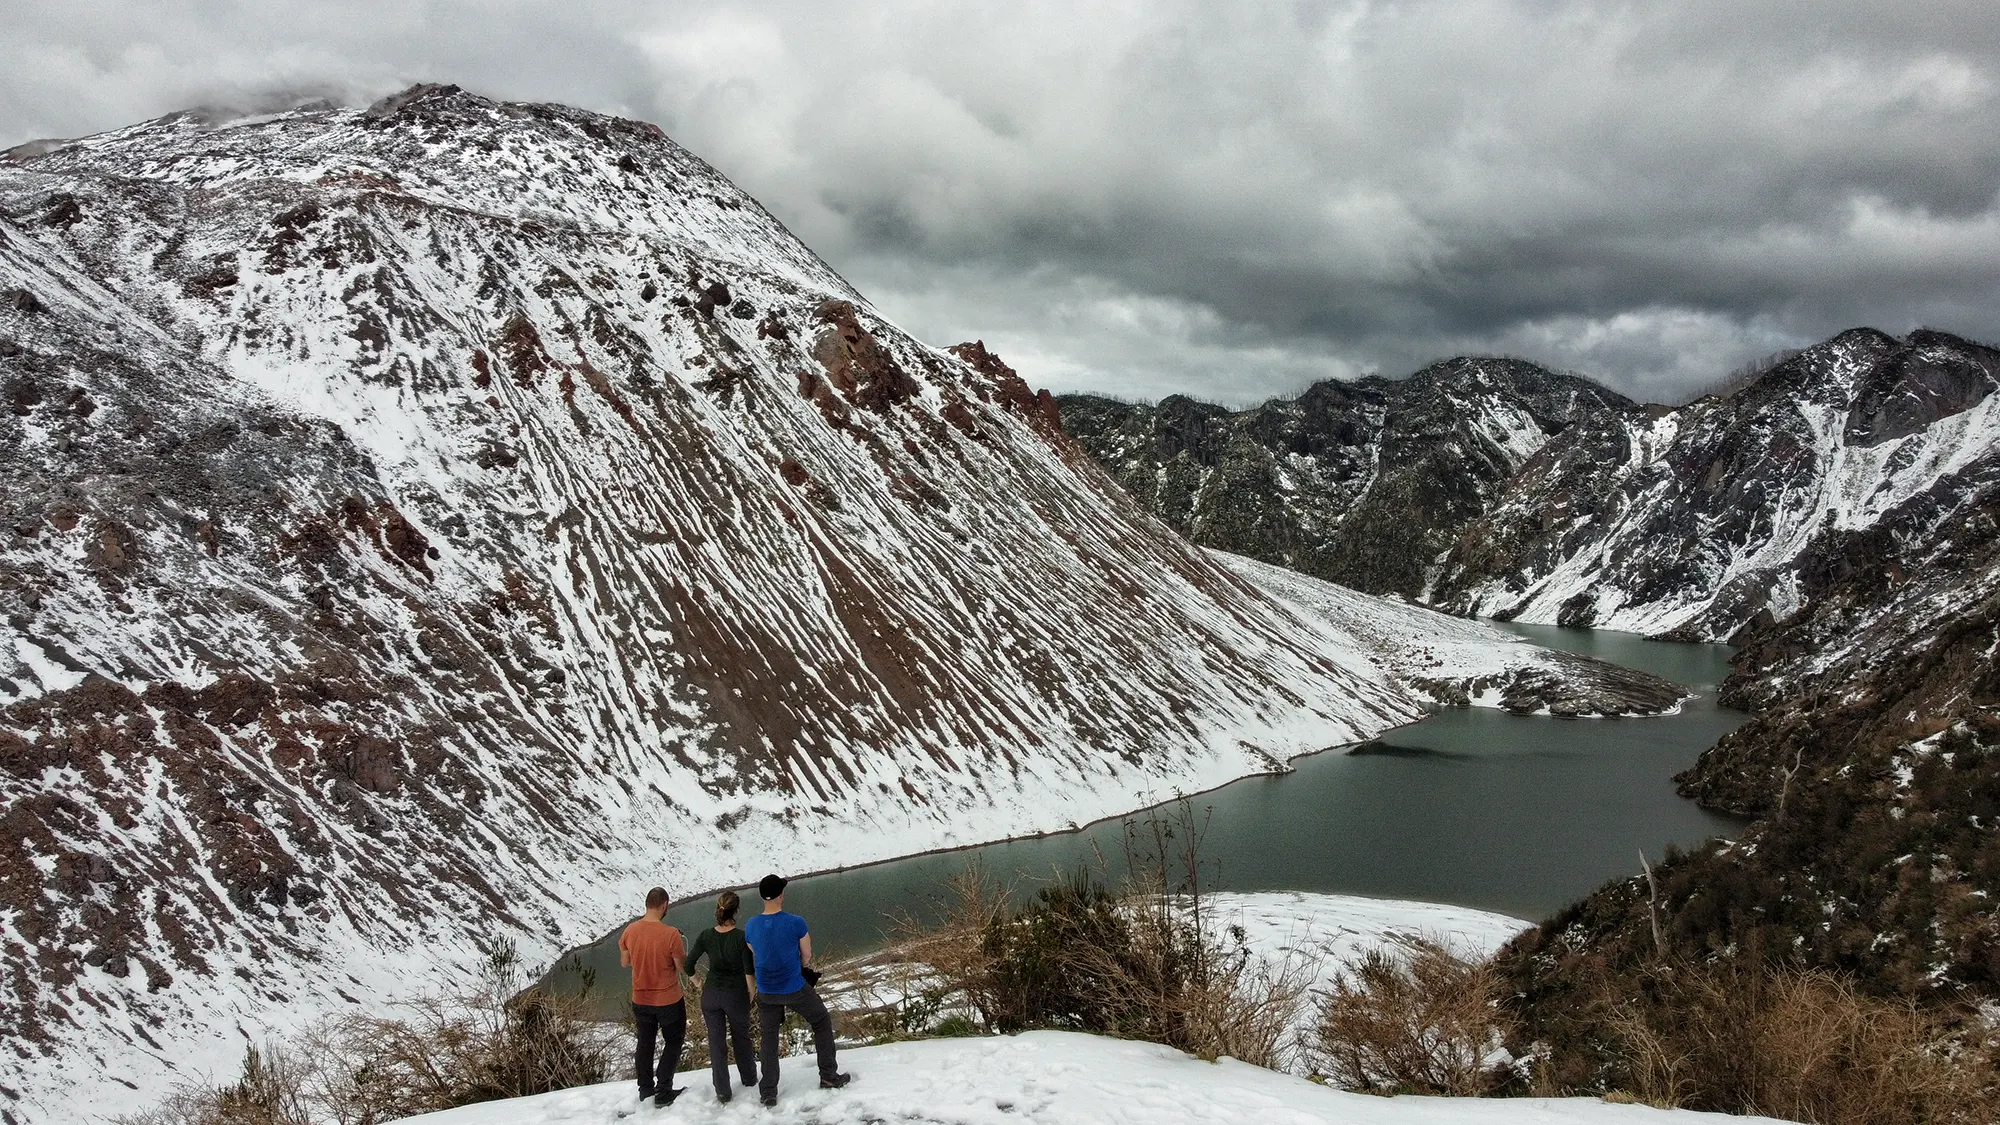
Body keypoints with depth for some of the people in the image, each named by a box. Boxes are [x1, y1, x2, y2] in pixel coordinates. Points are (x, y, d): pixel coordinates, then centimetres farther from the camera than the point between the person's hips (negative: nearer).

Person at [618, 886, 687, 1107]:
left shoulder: (630, 931, -9)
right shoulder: (671, 934, -24)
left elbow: (625, 962, 5)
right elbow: (682, 967, -15)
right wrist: (682, 951, 4)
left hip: (640, 999, 4)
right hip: (669, 1000, -4)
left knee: (645, 1042, 20)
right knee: (674, 1042, 14)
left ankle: (645, 1089, 30)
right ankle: (663, 1092, 12)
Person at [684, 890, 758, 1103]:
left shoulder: (706, 936, -10)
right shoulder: (742, 937, -18)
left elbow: (688, 965, -7)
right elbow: (749, 971, -16)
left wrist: (698, 983, 10)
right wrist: (751, 993, 1)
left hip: (711, 994, 2)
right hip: (737, 995, -2)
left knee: (716, 1042, 11)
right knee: (741, 1037, 20)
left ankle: (722, 1092, 14)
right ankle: (749, 1080, 36)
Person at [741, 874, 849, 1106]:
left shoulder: (750, 927, -8)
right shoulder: (796, 923, -19)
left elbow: (756, 956, 8)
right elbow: (807, 958, -6)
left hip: (766, 992, 3)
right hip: (795, 989, -3)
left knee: (769, 1038, 18)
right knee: (822, 1023, 19)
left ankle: (769, 1093, 17)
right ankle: (829, 1076, 23)